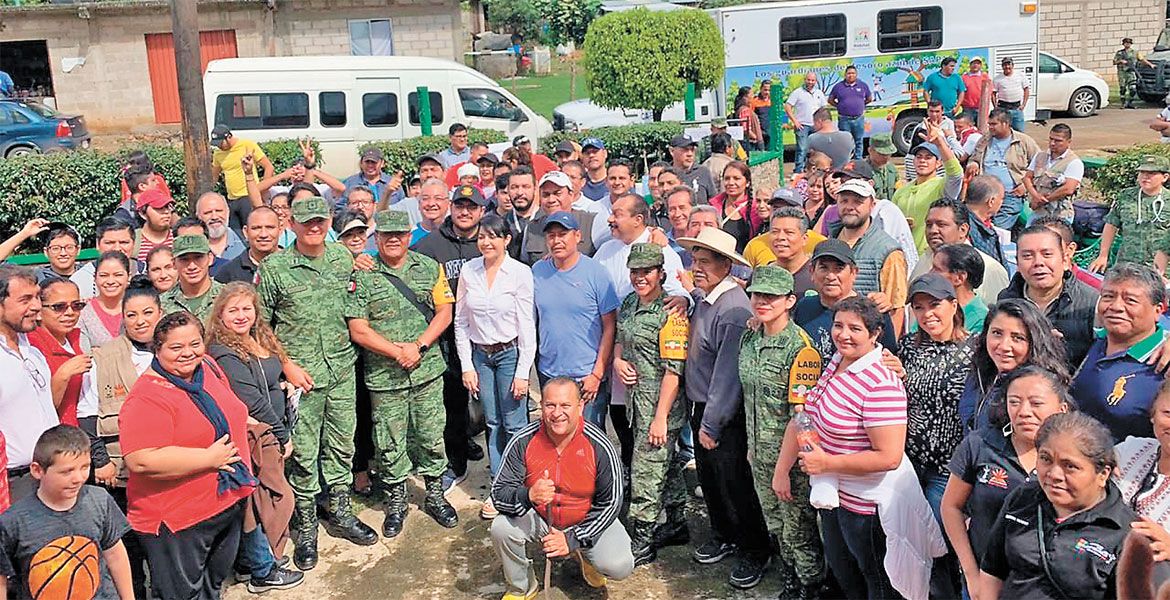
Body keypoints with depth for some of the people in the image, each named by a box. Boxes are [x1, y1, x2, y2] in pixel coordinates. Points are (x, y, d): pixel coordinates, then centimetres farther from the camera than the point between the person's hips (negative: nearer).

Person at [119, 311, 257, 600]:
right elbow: (141, 461, -33)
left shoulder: (208, 368, 3)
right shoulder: (148, 397, -22)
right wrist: (210, 458, -27)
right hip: (178, 521, -8)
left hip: (229, 504, 8)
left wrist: (251, 424, 8)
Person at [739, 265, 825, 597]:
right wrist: (752, 445, 14)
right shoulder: (749, 339, 3)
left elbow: (801, 416, -21)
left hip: (792, 459, -7)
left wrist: (783, 469, -19)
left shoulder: (800, 348, -20)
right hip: (760, 455, 7)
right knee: (776, 528, 21)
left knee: (798, 532, 7)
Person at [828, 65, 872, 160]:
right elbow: (830, 100, 10)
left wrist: (860, 105, 9)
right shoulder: (839, 86, 1)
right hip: (844, 120, -2)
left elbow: (870, 98, 17)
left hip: (859, 119, 2)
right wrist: (840, 106, 3)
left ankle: (858, 161, 15)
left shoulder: (863, 85, 6)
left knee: (859, 141, 8)